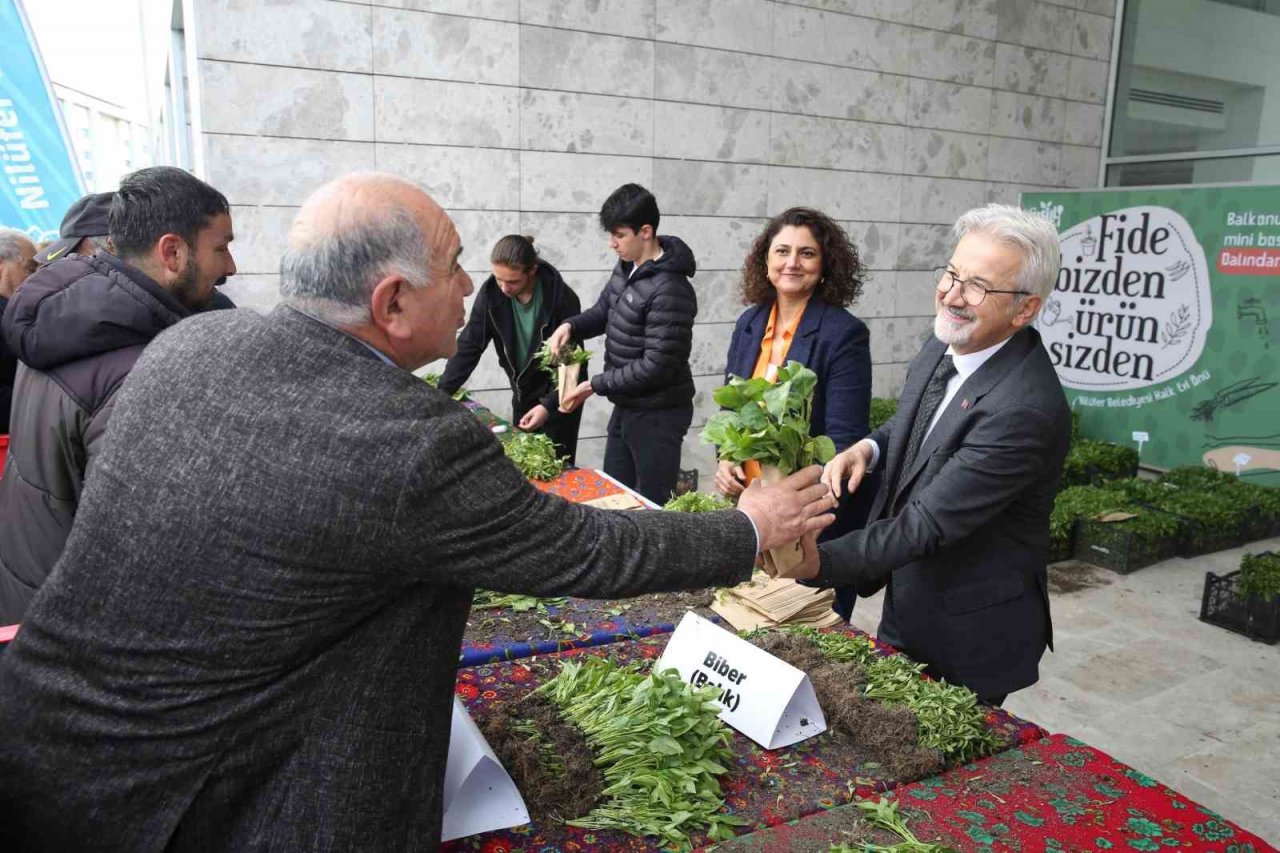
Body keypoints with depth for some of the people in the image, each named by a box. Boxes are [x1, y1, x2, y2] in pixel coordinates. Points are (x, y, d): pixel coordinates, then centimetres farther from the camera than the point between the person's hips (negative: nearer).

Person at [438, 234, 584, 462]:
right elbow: (469, 346, -8)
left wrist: (548, 405, -26)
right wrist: (442, 394, -14)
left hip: (559, 395, -4)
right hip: (523, 392, 4)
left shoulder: (562, 298, -24)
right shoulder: (491, 293, -13)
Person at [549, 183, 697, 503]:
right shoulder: (626, 266, 2)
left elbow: (657, 366, -25)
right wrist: (571, 325, -5)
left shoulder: (670, 291, -25)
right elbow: (604, 310, 17)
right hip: (625, 407, 9)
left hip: (657, 415, -9)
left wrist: (595, 384, -19)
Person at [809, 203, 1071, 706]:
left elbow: (926, 525, -30)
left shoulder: (1027, 410, -31)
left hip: (970, 638, -8)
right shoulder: (946, 344, -4)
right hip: (906, 608, 8)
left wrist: (816, 560, -34)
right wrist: (869, 447, -6)